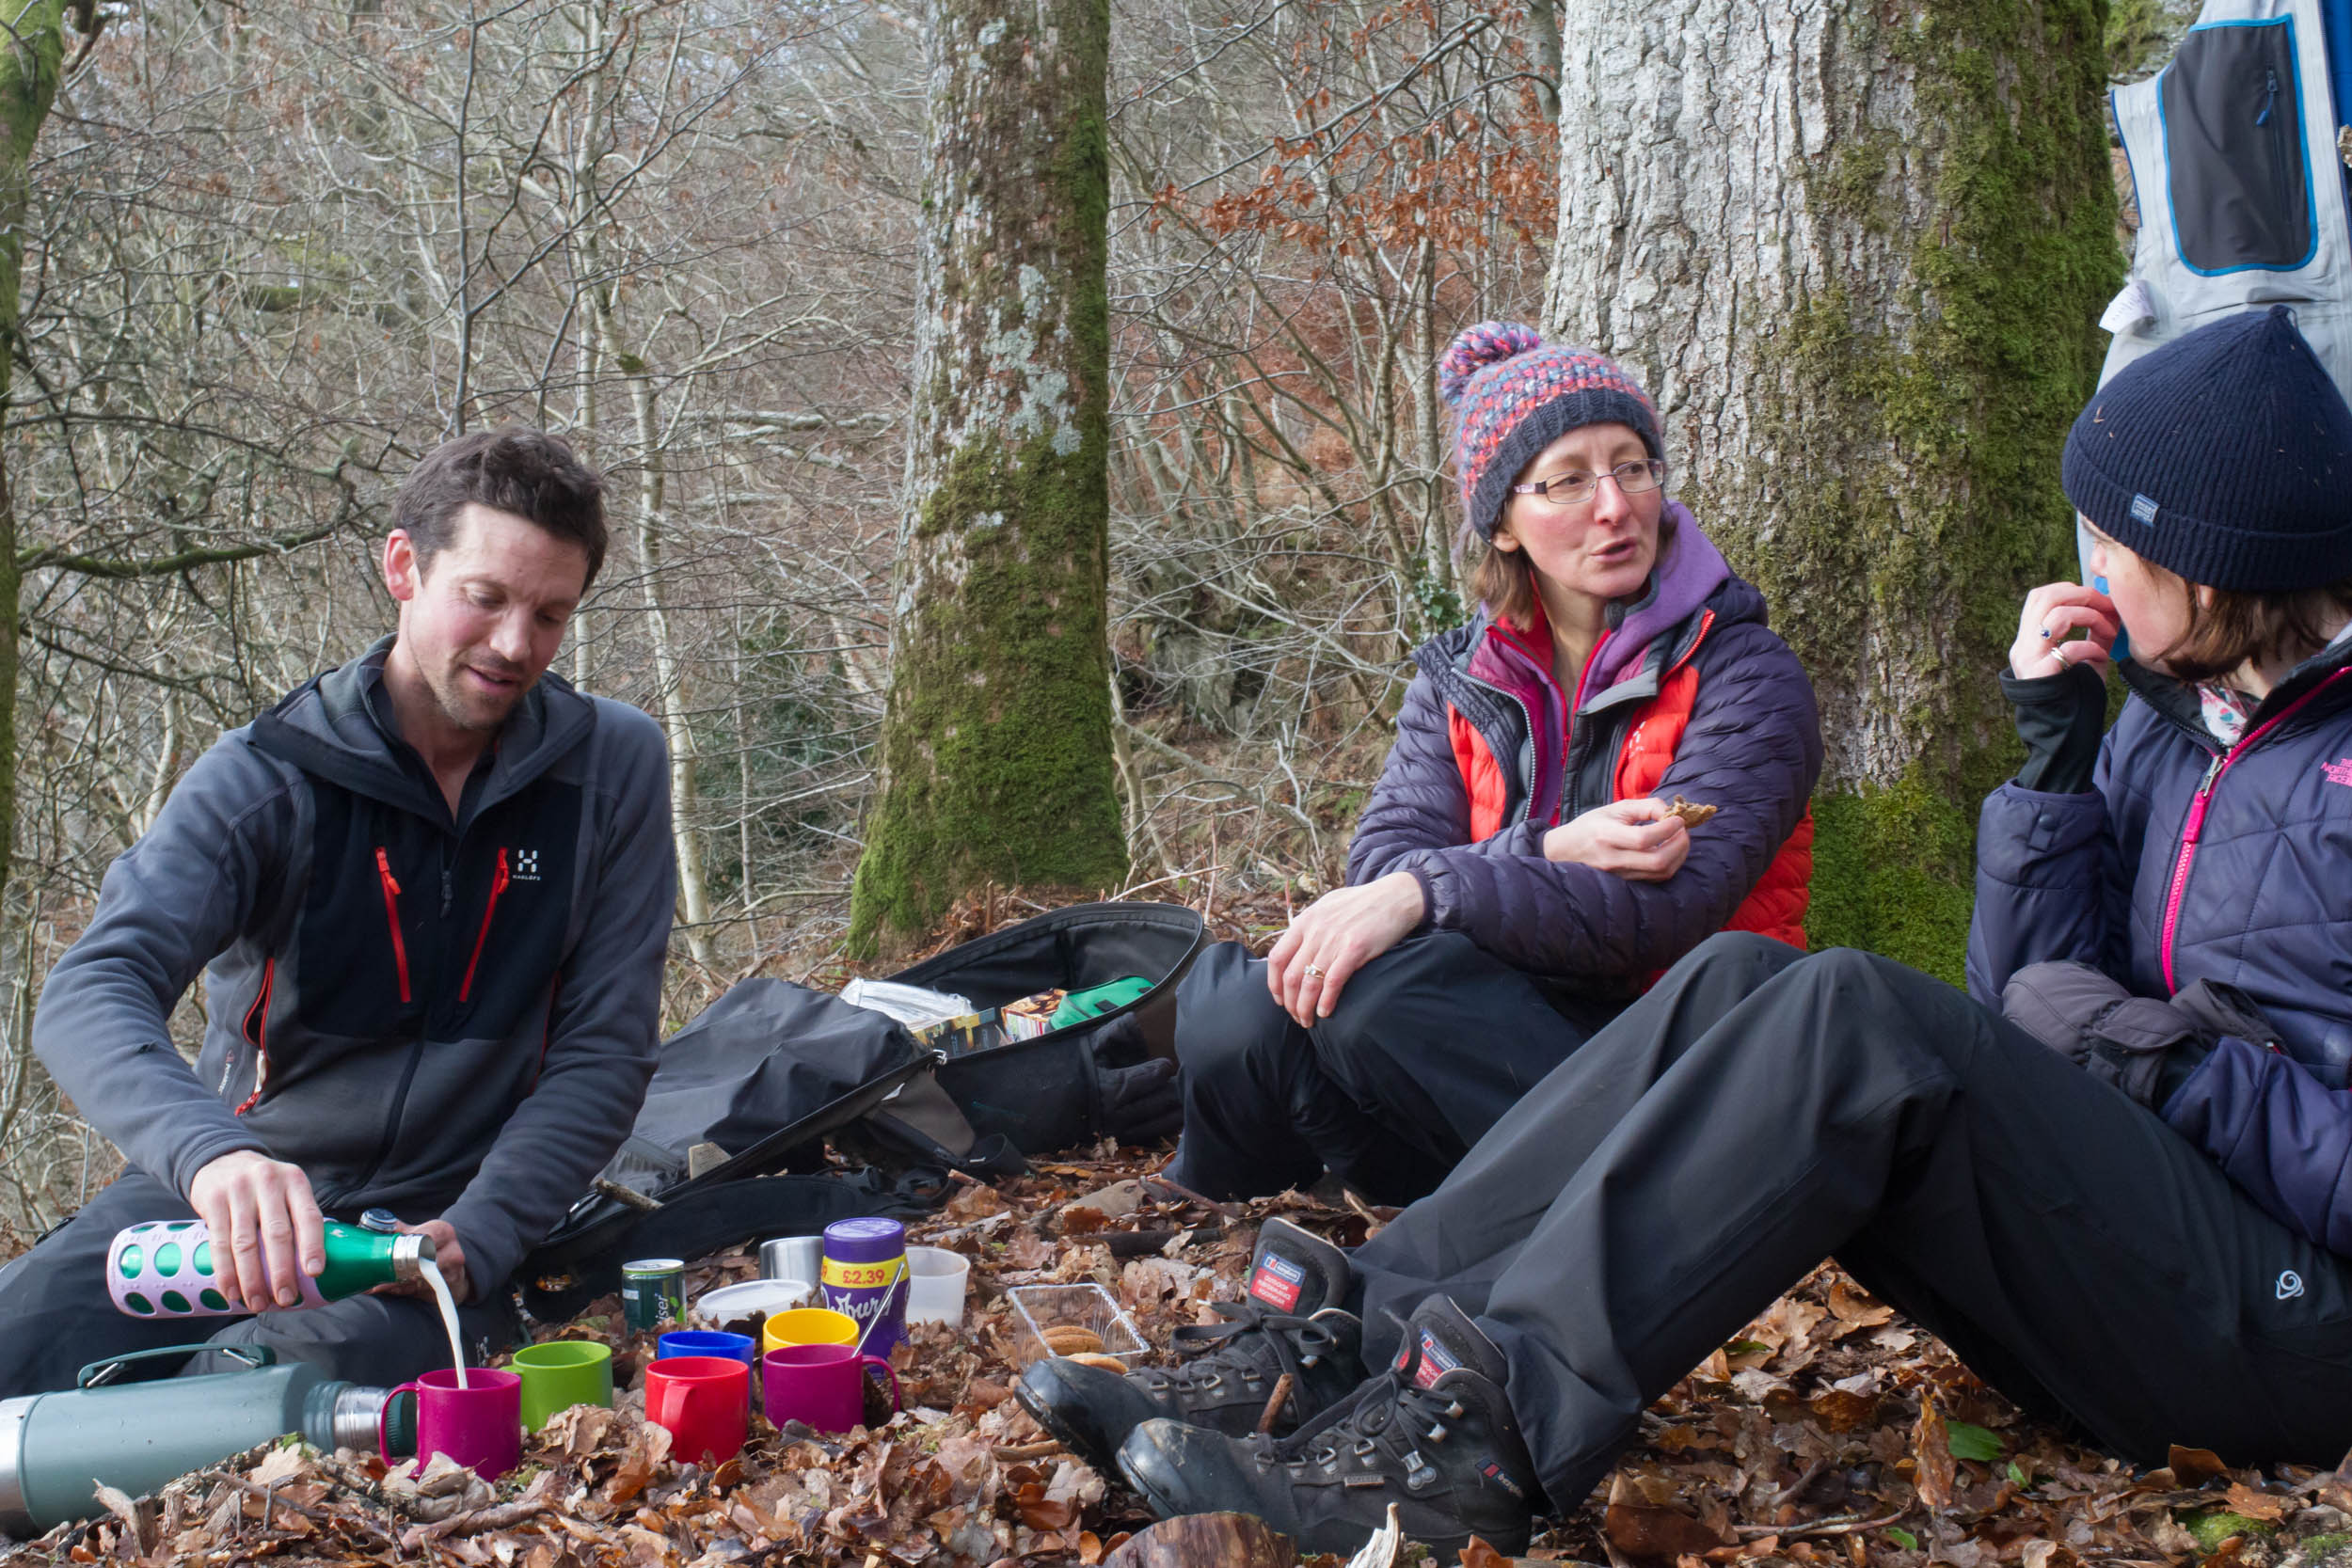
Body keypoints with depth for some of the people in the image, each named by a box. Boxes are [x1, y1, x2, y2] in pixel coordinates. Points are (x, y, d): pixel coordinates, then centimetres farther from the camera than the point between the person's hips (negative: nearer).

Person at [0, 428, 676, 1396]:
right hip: (225, 1196, 1)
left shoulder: (614, 770, -3)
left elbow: (604, 1050, -1)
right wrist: (212, 1152, -43)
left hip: (442, 1218, 0)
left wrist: (470, 1241, -16)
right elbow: (90, 993, -21)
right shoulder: (270, 776, -7)